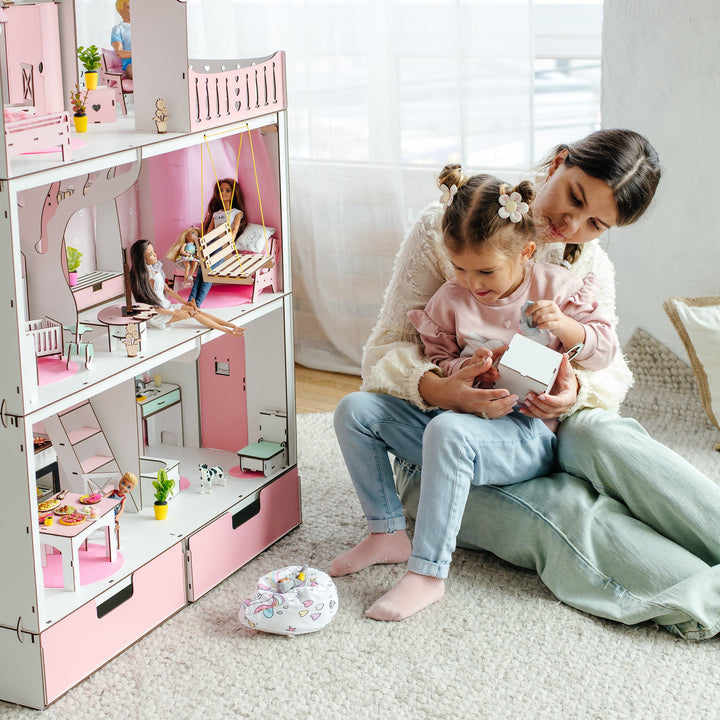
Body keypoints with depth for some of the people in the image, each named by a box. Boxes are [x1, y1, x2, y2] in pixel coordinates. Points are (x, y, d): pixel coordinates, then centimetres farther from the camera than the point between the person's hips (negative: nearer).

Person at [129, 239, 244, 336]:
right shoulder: (143, 277, -24)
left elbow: (167, 289, 12)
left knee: (195, 310, -9)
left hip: (166, 305, 7)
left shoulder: (155, 269, 2)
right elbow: (150, 306, -20)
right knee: (193, 313, -16)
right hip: (157, 315, -7)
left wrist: (185, 303, 6)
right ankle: (229, 331, -16)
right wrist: (175, 313, -17)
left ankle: (232, 326, -16)